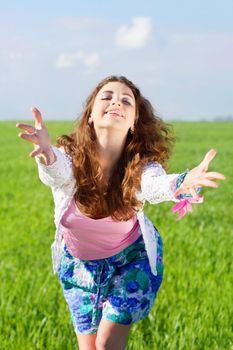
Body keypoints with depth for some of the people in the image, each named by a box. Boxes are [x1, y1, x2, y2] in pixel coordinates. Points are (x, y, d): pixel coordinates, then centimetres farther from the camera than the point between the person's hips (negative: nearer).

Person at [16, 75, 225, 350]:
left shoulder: (140, 165, -29)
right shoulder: (70, 157, -28)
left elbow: (154, 185, -51)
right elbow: (58, 172, -51)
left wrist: (184, 184, -76)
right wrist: (48, 156, -77)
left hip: (132, 260, -1)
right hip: (80, 264, 1)